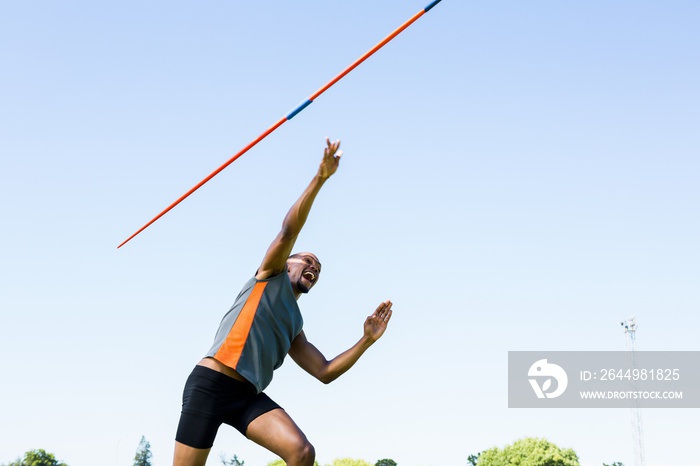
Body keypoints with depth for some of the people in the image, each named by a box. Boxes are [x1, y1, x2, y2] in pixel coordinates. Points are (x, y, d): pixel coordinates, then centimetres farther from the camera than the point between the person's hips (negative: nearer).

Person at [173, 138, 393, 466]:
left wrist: (366, 341, 12)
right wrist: (320, 178, -14)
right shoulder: (271, 276, 12)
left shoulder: (294, 327, 26)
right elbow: (288, 231, -4)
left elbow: (325, 372, 19)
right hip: (210, 384, -6)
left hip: (248, 396, 6)